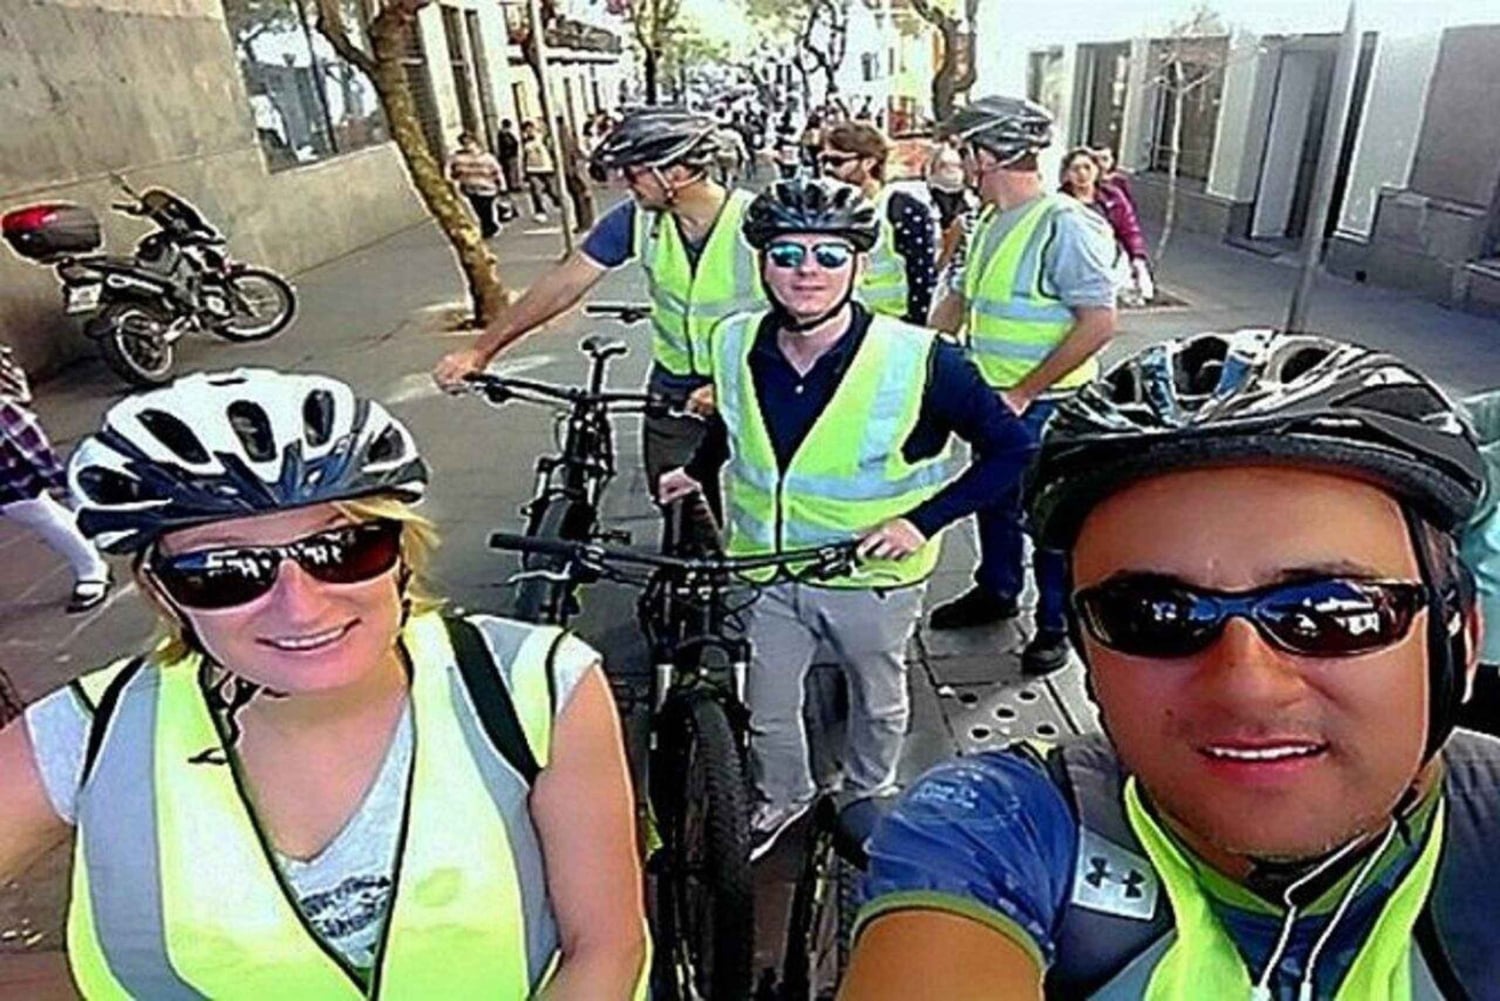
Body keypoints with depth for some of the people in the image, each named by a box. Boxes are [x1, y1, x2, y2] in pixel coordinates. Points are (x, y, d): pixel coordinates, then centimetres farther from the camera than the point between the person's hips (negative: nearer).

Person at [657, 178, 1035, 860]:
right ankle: (781, 796, 50)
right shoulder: (735, 345, -10)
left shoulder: (918, 360, -23)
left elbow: (1013, 450, -14)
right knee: (767, 707, 19)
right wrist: (698, 472, 7)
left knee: (879, 699, 23)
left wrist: (923, 520, -20)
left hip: (873, 575, -2)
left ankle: (869, 792, 54)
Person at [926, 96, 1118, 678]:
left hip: (1046, 405, -8)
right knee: (995, 498, 22)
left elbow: (1099, 323, -24)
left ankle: (1056, 623, 26)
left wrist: (1023, 391, -23)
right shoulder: (990, 221, 8)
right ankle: (996, 591, 43)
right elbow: (959, 298, 17)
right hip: (992, 397, 8)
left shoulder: (1065, 225, -19)